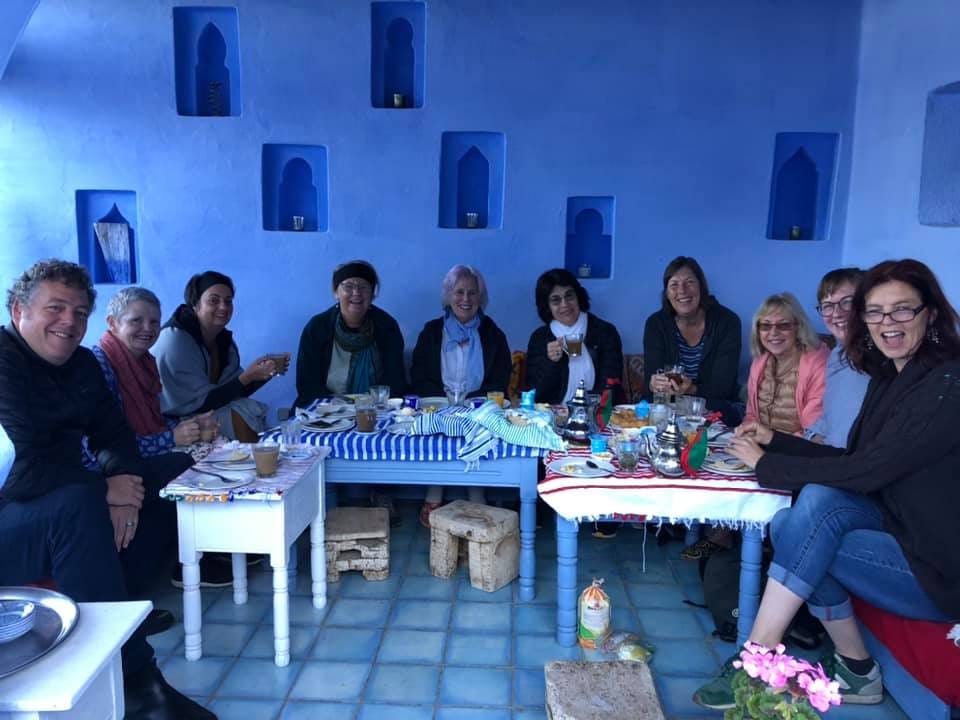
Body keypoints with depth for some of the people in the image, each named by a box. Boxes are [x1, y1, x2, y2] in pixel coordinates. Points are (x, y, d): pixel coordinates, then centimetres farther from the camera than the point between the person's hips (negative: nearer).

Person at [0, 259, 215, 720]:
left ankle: (105, 600, -6)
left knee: (176, 475, 3)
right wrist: (106, 488, -21)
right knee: (77, 504, -38)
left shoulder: (81, 363, 5)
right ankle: (134, 683, -32)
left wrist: (124, 482, -17)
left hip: (57, 506, 9)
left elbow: (113, 435, 4)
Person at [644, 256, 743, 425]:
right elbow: (649, 380, -12)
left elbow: (723, 386, -16)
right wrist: (654, 385, -37)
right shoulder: (655, 323, -5)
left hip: (718, 407, -1)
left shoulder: (727, 321, -10)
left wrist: (691, 390, -37)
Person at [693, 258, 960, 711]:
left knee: (805, 535, -22)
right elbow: (853, 460, 10)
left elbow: (866, 471, -25)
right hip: (900, 531, 7)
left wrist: (765, 463, -16)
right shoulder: (889, 377, 6)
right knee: (817, 500, -18)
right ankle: (856, 671, -5)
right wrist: (775, 440, 1)